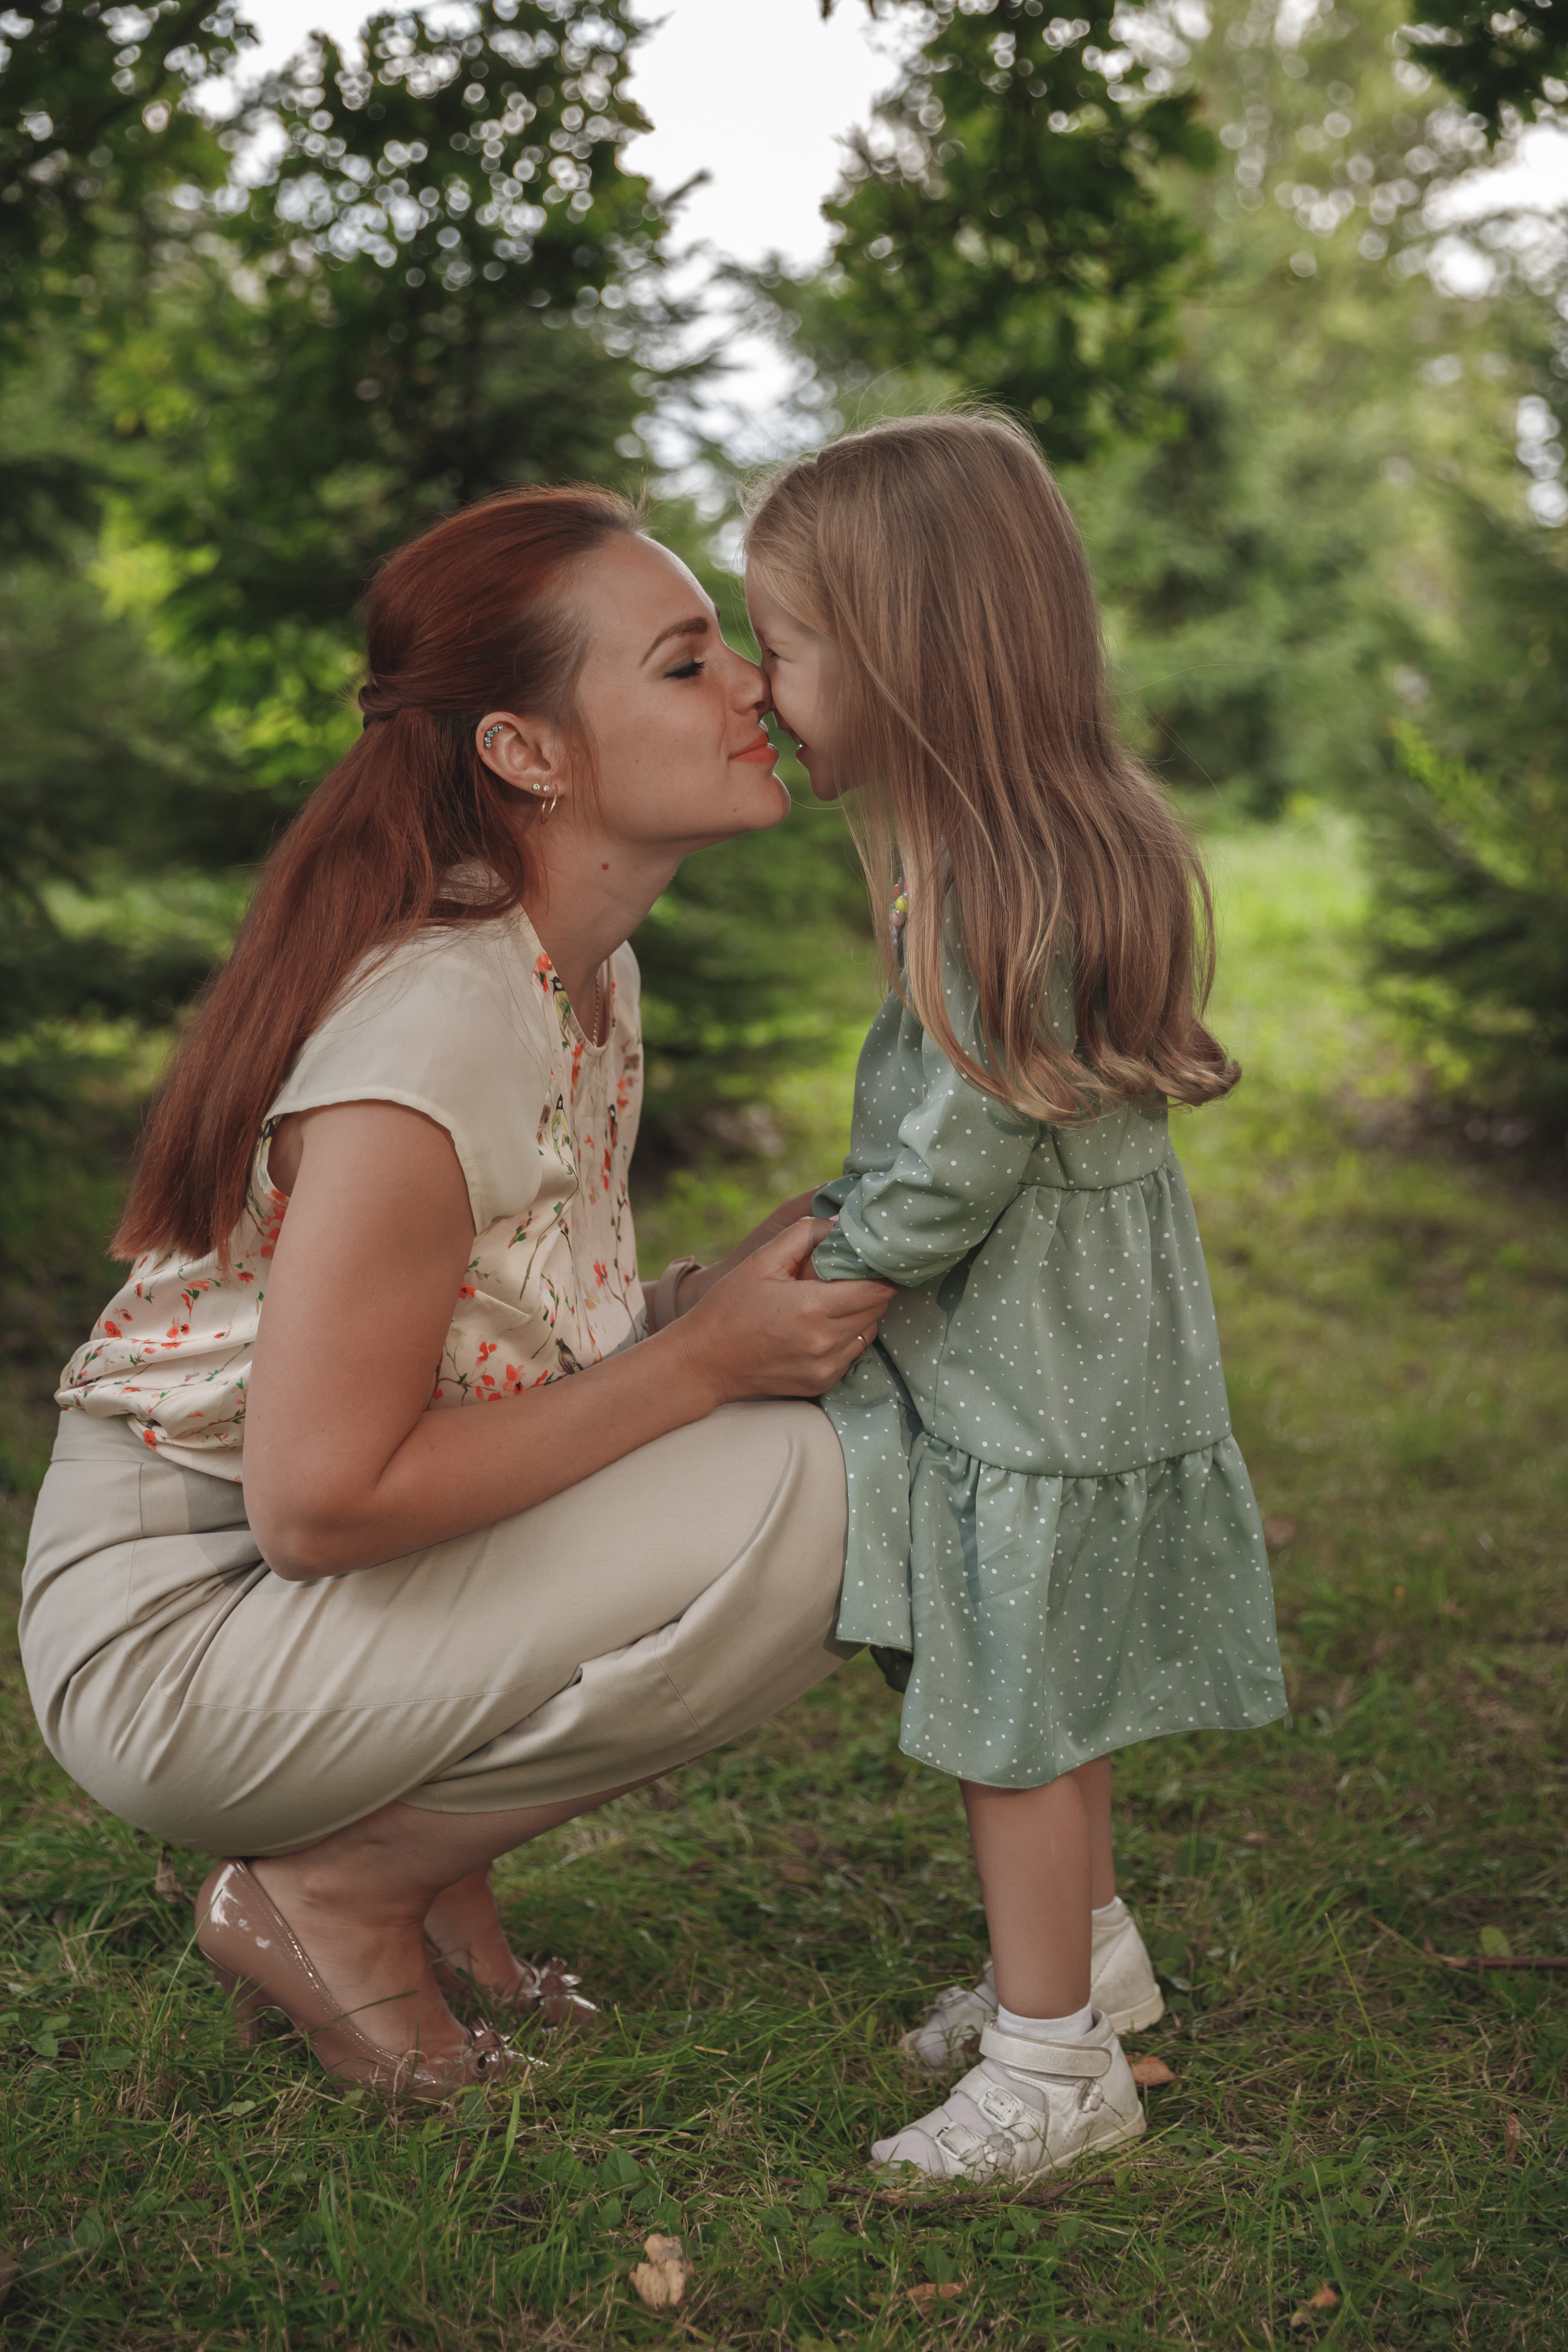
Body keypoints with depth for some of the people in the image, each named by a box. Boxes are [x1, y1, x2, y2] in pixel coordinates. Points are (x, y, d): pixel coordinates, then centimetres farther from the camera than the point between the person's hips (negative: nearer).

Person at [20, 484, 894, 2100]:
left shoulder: (584, 968, 2)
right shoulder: (438, 1016, -26)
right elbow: (319, 1499, -27)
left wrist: (754, 1284, -10)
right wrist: (707, 1357, -22)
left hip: (377, 1570, 9)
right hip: (179, 1624, -9)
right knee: (786, 1498, -24)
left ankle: (427, 1857, 6)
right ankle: (323, 1892, -6)